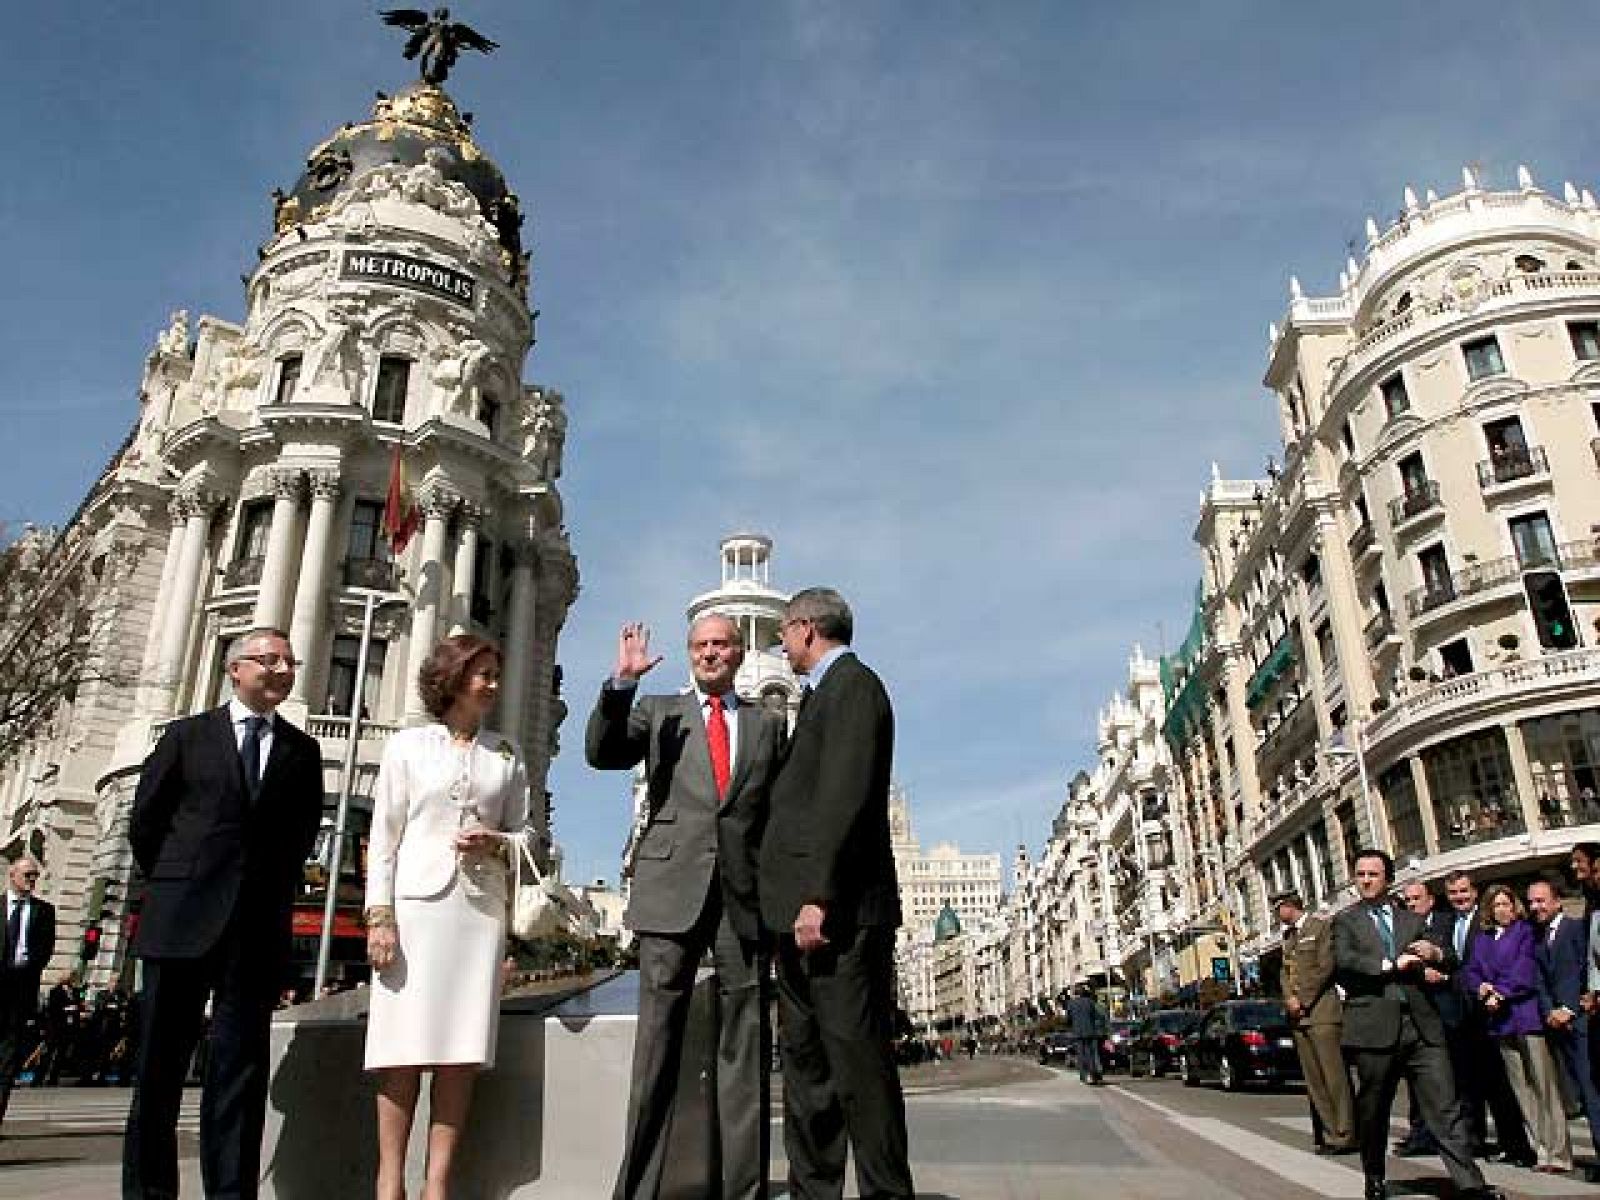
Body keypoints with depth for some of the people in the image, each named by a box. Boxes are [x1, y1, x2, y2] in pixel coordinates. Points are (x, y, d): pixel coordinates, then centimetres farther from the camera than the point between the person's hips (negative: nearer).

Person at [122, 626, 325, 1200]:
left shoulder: (302, 751, 10)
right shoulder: (188, 735, 7)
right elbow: (145, 820, 8)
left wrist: (272, 892, 9)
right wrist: (174, 886, 9)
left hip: (259, 928, 1)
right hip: (181, 922, -1)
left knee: (241, 1067, 2)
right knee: (160, 1063, 5)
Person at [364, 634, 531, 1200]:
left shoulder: (507, 754, 13)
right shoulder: (408, 745, 7)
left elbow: (524, 834, 15)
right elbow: (383, 837, 3)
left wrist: (496, 844, -8)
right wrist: (379, 915, -6)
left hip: (480, 907, 2)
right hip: (415, 903, -2)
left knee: (461, 1051, -1)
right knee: (404, 1048, -3)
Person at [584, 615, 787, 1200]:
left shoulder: (769, 723, 17)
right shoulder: (657, 711, 14)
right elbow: (601, 754, -2)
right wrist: (622, 680, -13)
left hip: (747, 893, 1)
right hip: (672, 889, -1)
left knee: (746, 1046, 4)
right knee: (658, 1039, 1)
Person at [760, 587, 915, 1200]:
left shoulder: (852, 684, -6)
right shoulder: (824, 693, 23)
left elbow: (846, 794, -18)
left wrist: (819, 897, -23)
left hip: (837, 911, -10)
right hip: (804, 908, 10)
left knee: (858, 1063, -5)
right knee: (806, 1063, 12)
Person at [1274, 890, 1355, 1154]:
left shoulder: (1321, 927, -3)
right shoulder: (1288, 935, 21)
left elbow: (1326, 967, -11)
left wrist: (1304, 1000, -10)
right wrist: (1289, 998, 0)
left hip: (1322, 1013, -8)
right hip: (1298, 1015, 8)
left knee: (1334, 1075, -7)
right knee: (1314, 1080, 6)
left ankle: (1343, 1135, -3)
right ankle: (1329, 1133, 10)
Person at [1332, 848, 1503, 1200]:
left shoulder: (1413, 921, 16)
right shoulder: (1346, 921, 6)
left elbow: (1452, 960, 13)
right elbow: (1343, 961, -11)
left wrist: (1435, 953, -10)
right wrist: (1392, 965, -16)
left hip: (1421, 1025, 2)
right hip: (1374, 1027, -2)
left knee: (1446, 1107, -5)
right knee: (1373, 1111, 10)